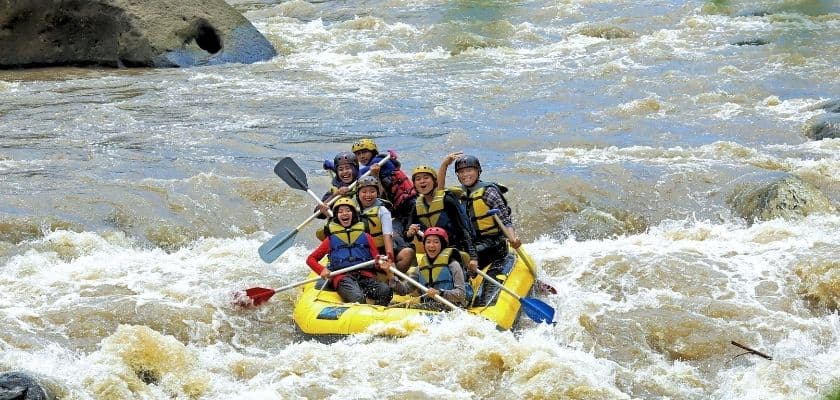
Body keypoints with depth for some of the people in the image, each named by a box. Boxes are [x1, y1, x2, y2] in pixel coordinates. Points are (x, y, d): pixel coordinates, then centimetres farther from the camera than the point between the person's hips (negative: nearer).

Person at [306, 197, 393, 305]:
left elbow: (376, 259, 19)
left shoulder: (365, 237, 26)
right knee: (357, 298, -39)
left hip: (366, 275, 2)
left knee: (386, 291, -34)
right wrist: (322, 270, 3)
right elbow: (311, 259, 25)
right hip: (343, 276, -2)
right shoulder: (331, 239, 24)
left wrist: (382, 265, -7)